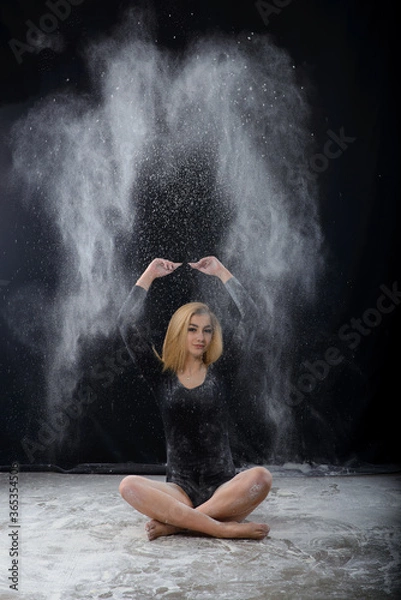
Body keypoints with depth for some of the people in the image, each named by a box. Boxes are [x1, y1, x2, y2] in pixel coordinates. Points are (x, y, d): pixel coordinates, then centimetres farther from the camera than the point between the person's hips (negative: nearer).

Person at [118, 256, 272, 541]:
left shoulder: (219, 371, 8)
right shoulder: (162, 375, 7)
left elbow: (249, 315, 5)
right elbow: (128, 323, 0)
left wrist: (221, 271, 11)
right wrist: (150, 274, 7)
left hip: (223, 487, 1)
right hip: (179, 489, 0)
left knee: (261, 477, -31)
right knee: (129, 486, -30)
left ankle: (176, 522, -25)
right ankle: (224, 528, -32)